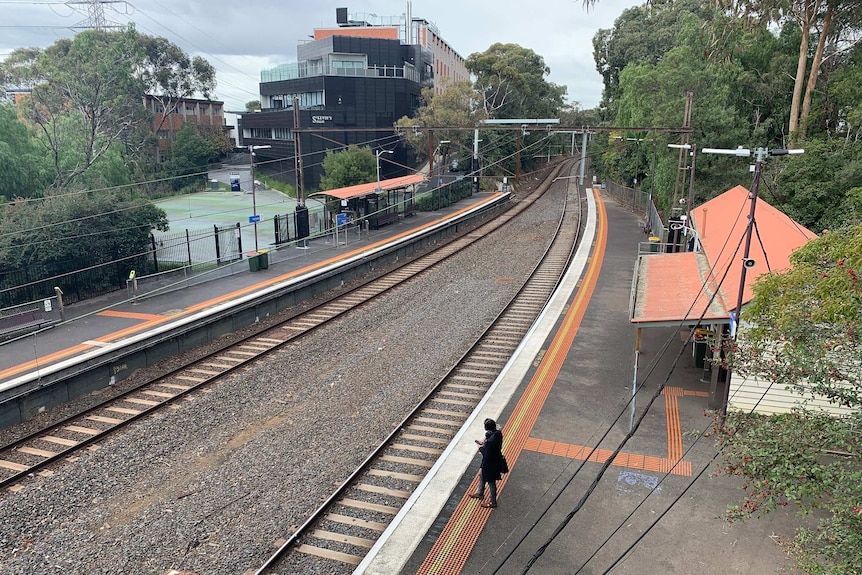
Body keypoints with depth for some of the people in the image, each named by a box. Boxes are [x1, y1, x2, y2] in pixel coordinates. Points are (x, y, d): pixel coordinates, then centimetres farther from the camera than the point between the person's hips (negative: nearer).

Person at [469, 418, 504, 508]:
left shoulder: (490, 441, -38)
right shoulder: (498, 433, -12)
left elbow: (487, 455, -29)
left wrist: (481, 448, -13)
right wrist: (484, 443, 1)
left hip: (490, 463, -9)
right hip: (496, 459, 9)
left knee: (491, 482, 14)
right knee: (482, 476, 29)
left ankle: (493, 502, 35)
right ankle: (480, 493, 51)